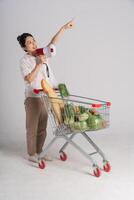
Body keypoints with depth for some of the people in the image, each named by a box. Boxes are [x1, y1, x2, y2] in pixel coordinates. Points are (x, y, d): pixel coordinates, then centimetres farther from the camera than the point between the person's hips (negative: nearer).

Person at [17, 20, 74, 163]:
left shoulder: (42, 54, 8)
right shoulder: (24, 61, -9)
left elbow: (53, 42, 4)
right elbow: (29, 79, -19)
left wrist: (64, 28, -4)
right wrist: (39, 64, -21)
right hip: (33, 98, -6)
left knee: (42, 127, 14)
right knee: (32, 127, 4)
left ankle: (39, 151, 27)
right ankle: (31, 154, 18)